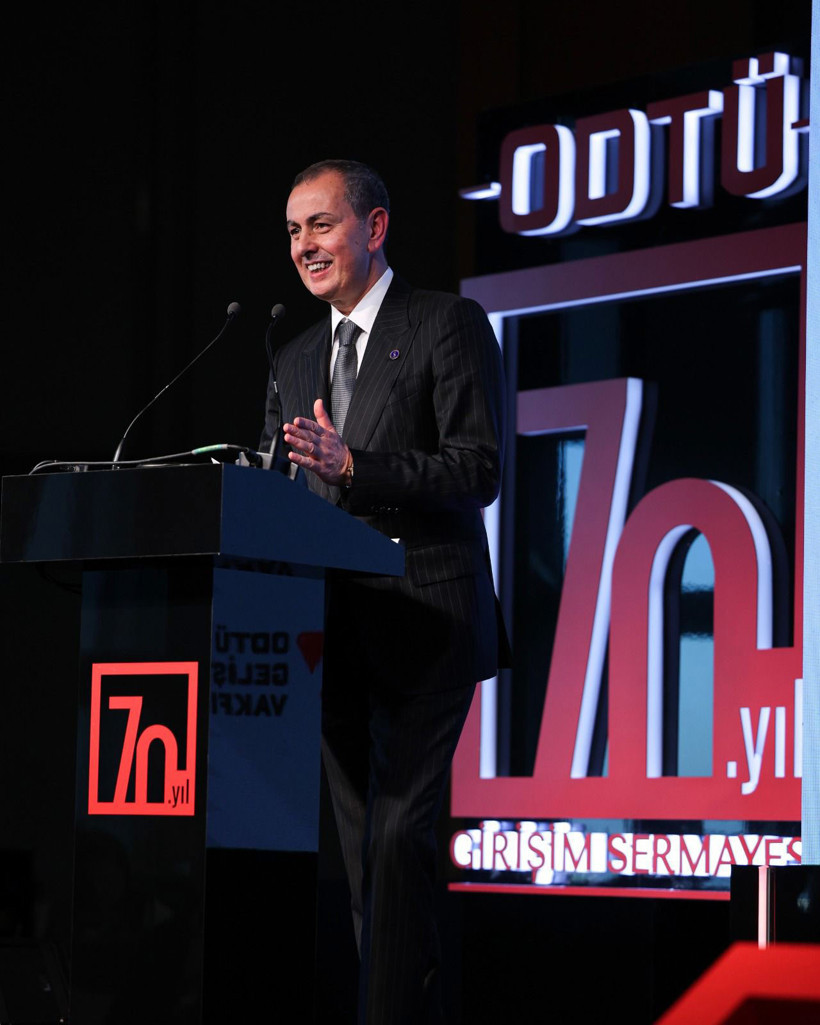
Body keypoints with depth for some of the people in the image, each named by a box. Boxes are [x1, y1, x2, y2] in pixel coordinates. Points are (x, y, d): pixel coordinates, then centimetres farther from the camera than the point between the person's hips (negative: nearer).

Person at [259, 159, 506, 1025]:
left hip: (423, 623, -7)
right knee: (363, 840, 7)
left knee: (400, 831, -13)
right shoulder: (293, 361, 20)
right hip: (331, 628, 7)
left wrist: (352, 467, -20)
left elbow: (478, 470, -10)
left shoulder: (450, 326, 0)